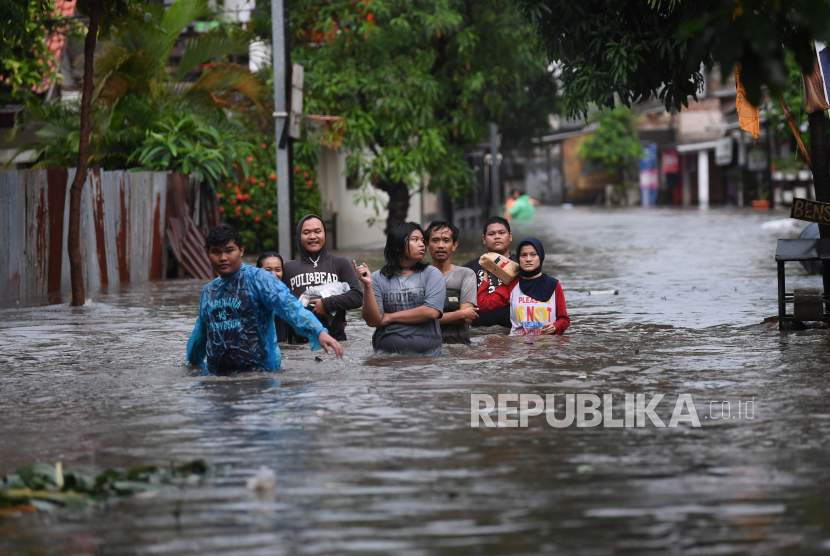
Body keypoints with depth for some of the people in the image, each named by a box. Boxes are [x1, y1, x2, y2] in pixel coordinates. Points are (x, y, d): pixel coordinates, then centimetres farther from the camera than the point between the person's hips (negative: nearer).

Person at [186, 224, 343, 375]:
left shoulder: (258, 279, -5)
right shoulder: (208, 292, 17)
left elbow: (289, 306, -20)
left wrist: (319, 332, -34)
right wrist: (192, 362, 46)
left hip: (258, 373, -6)